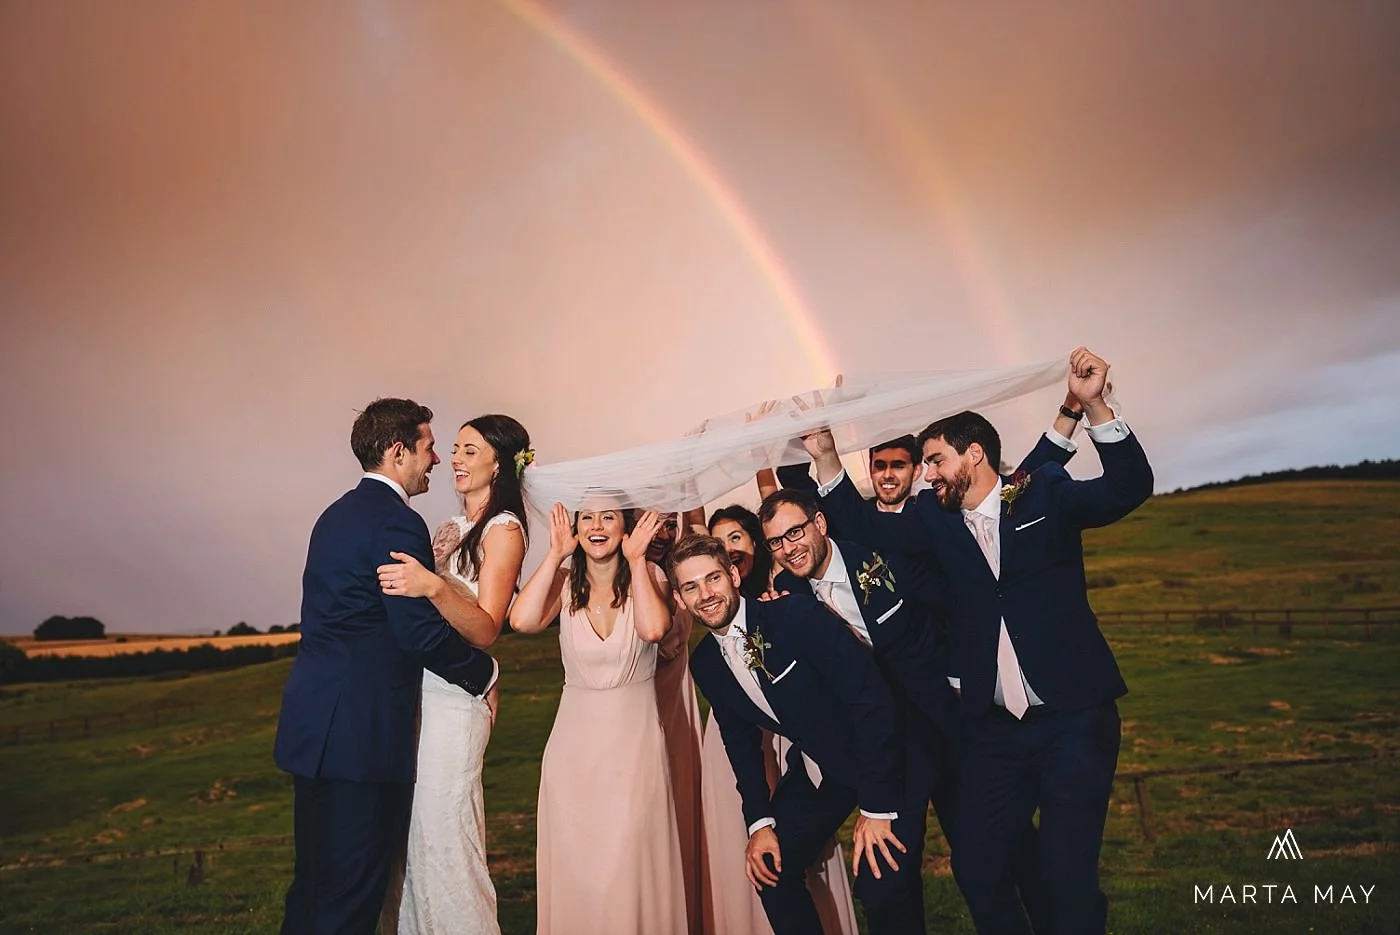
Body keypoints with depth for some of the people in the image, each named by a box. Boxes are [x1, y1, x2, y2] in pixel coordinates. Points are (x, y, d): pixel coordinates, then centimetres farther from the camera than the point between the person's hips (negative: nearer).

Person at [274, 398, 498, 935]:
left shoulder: (338, 514, 14)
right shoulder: (398, 524, -16)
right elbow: (422, 633, -19)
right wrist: (485, 672, -4)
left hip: (315, 723, 10)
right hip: (362, 733, -10)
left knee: (315, 879, 20)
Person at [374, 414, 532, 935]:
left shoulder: (504, 530, -9)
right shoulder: (451, 529, 13)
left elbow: (486, 630, -19)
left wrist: (434, 586, -32)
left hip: (455, 696, -7)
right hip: (418, 687, 8)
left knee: (442, 827, -1)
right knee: (414, 826, 14)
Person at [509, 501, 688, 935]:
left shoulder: (648, 575, -4)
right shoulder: (565, 581, 0)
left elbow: (653, 629, -25)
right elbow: (522, 620, -20)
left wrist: (635, 559, -17)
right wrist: (555, 554, -14)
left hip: (635, 736, -2)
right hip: (575, 738, 2)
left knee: (630, 860, 1)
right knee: (573, 862, 10)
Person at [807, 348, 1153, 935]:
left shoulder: (1046, 494, 0)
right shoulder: (935, 519, 7)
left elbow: (1129, 487, -12)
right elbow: (864, 525, 10)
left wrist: (1092, 405, -26)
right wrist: (825, 455, -1)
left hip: (1073, 717, -3)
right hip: (994, 727, 4)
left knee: (1067, 875, -4)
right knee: (975, 869, 6)